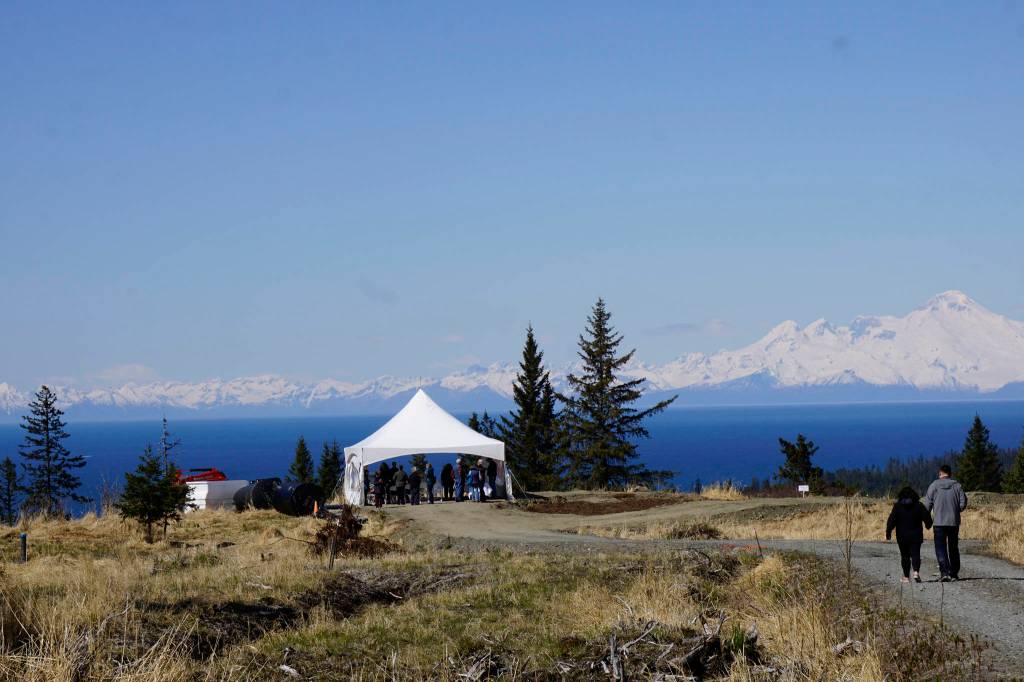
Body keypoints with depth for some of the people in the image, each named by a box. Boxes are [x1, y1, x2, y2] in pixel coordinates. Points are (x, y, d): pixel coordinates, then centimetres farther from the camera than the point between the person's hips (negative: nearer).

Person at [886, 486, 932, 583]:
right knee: (915, 554, 0)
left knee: (905, 556, 9)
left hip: (902, 537, 0)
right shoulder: (919, 505, -1)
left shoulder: (897, 506, -2)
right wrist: (928, 525, 22)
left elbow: (891, 520, -7)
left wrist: (888, 532, -1)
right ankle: (916, 572, -24)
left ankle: (906, 577, 9)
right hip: (915, 536, 0)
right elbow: (927, 518, 0)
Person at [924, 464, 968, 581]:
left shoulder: (934, 485, -3)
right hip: (954, 522, 2)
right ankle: (954, 573, 17)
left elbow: (927, 503, -4)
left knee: (940, 548, -2)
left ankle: (945, 572, -17)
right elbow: (963, 503, -3)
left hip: (939, 522, -2)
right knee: (953, 548, 14)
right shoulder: (957, 486, 1)